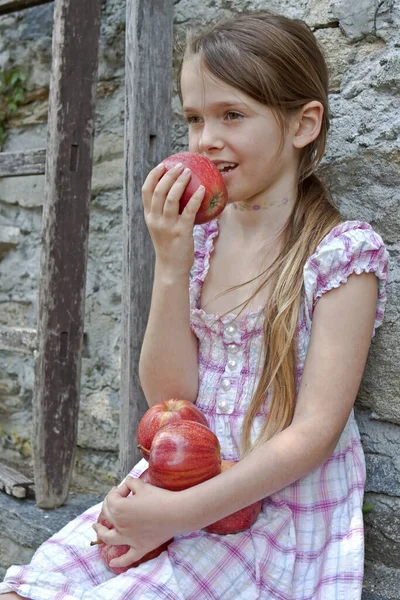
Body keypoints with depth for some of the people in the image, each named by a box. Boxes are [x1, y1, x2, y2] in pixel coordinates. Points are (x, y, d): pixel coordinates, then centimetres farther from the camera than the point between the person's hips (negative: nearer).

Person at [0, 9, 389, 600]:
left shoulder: (343, 252, -12)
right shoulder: (200, 236, 4)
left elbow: (315, 431, -15)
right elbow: (168, 396, -1)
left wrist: (179, 513, -19)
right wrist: (170, 265, -13)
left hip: (278, 505, -4)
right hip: (181, 484, 5)